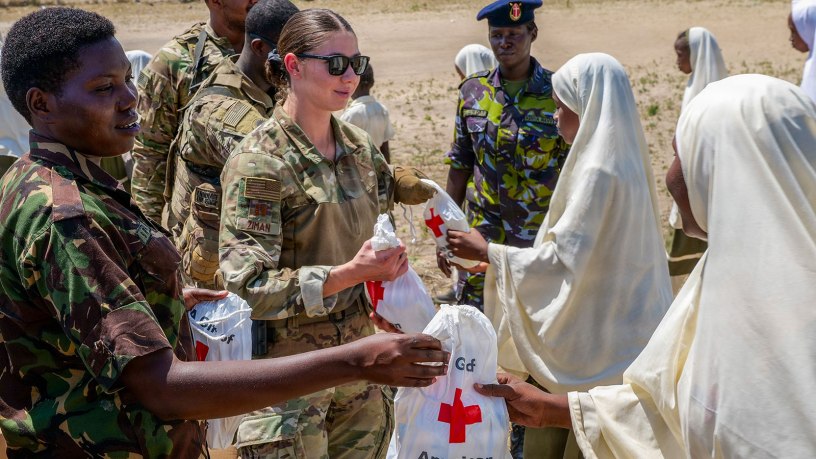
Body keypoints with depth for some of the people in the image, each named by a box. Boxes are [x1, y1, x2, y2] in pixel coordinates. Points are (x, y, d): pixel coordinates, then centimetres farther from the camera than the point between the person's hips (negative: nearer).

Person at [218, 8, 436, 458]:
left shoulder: (359, 147, 3)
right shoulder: (258, 162, -16)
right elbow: (248, 285, -20)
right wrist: (347, 274, -26)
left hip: (357, 349, 6)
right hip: (287, 360, -6)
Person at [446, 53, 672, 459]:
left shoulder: (598, 171, -21)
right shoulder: (618, 158, 8)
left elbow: (565, 258, -21)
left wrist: (488, 252, -12)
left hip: (599, 341, -9)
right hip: (614, 327, 9)